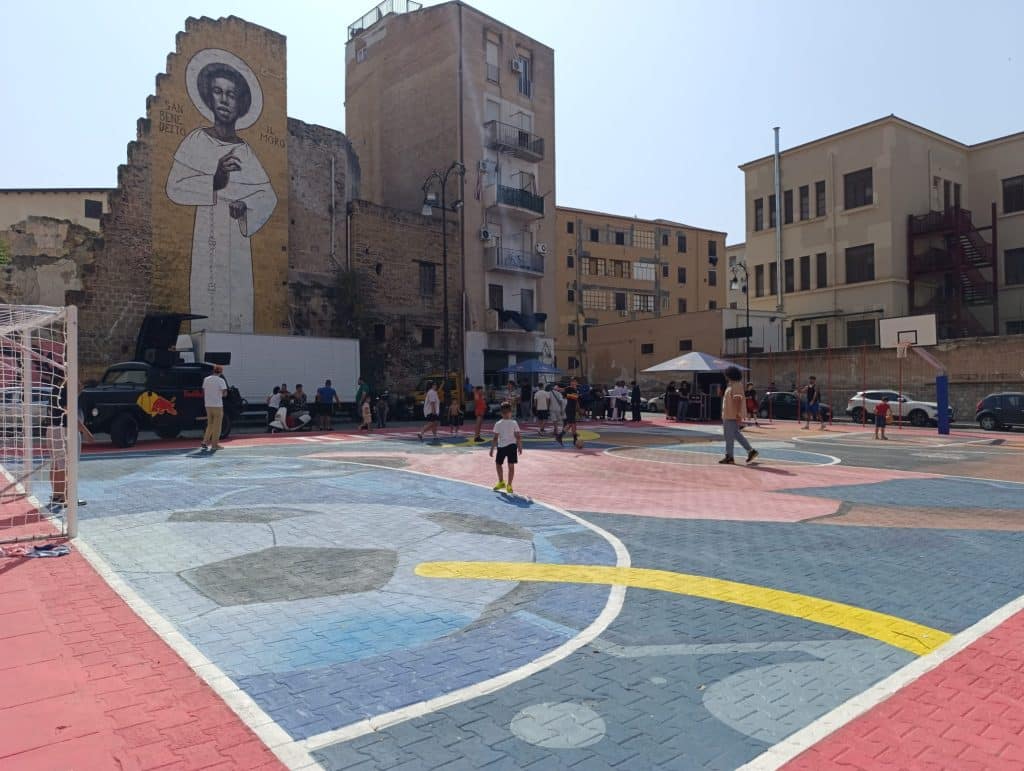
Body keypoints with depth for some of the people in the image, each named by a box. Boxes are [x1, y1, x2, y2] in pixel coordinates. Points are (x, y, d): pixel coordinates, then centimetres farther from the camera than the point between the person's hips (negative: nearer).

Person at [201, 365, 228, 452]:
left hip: (208, 405, 5)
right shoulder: (220, 380, -10)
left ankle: (204, 443, 10)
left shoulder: (206, 379, 7)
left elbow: (203, 392, 12)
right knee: (217, 426, 4)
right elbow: (225, 393, -16)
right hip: (217, 405, -5)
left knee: (210, 425, 17)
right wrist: (222, 394, 4)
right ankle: (214, 445, 5)